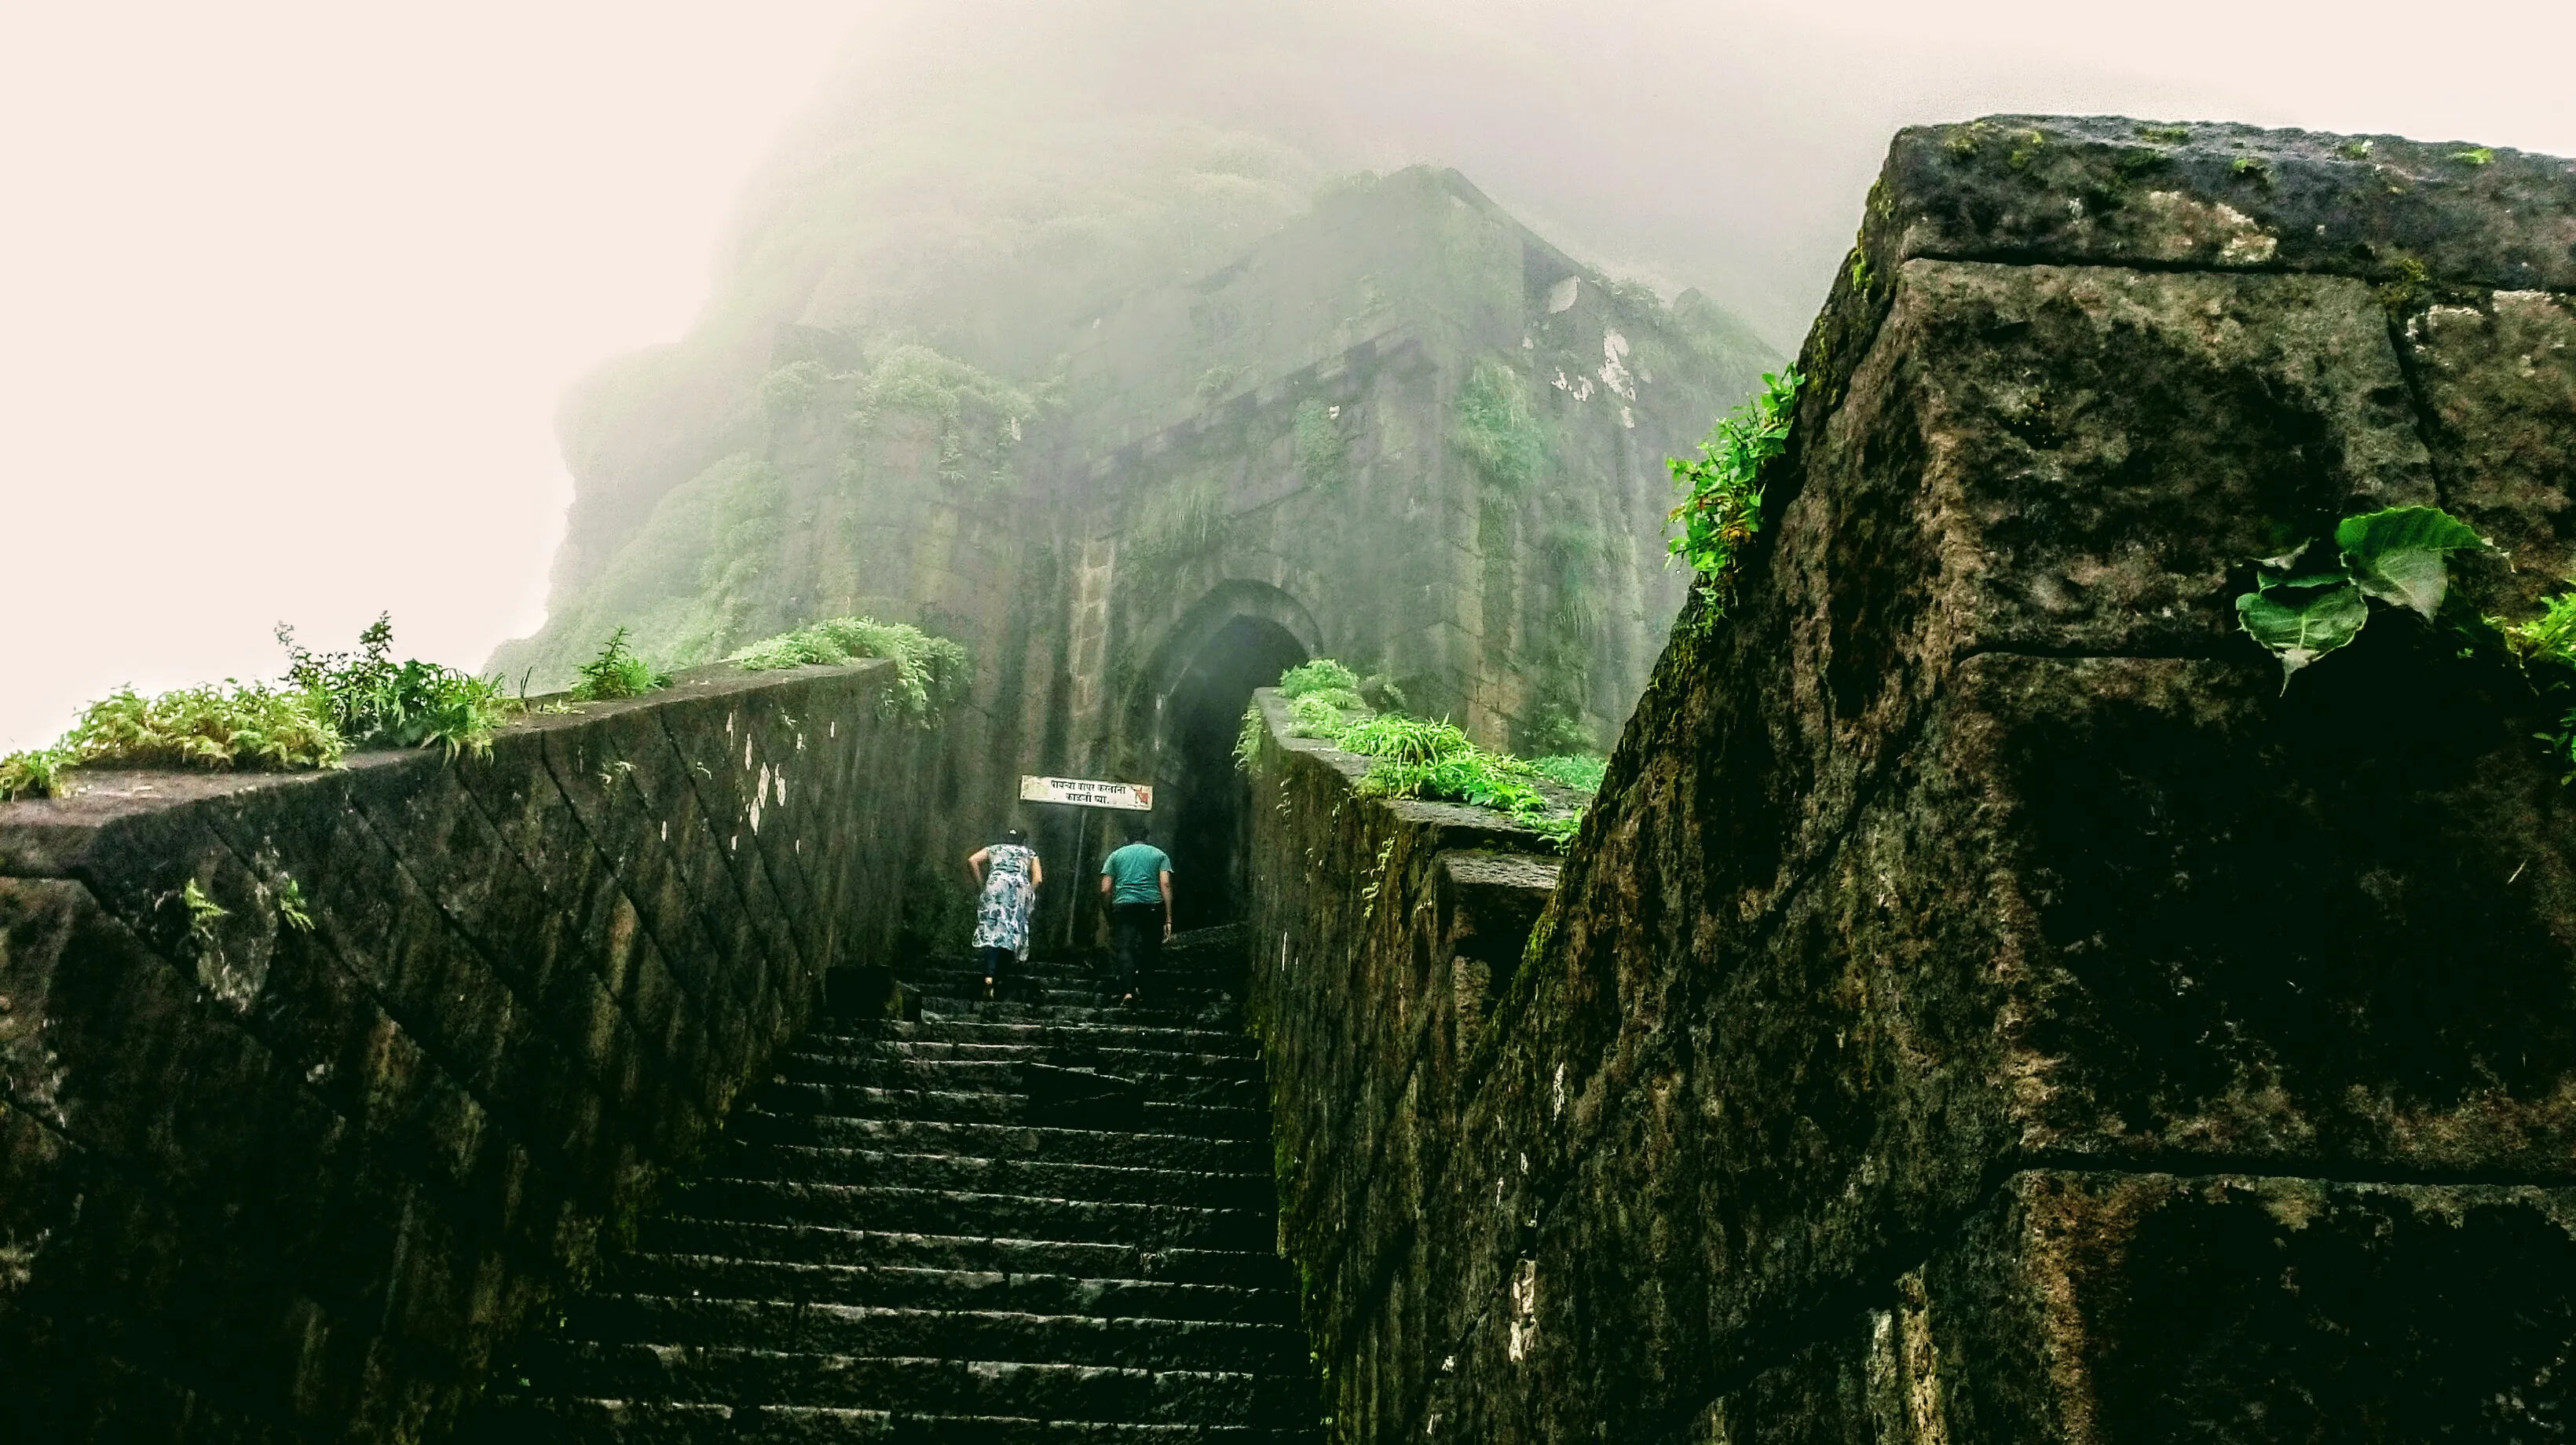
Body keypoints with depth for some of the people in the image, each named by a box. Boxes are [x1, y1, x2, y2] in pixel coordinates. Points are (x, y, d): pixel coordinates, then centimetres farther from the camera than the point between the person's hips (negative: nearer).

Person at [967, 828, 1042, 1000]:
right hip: (1020, 888, 0)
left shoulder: (994, 849, 28)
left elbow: (972, 861, 10)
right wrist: (1028, 895, 20)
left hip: (996, 885, 0)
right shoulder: (1030, 853, 27)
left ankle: (989, 976, -31)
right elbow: (1038, 878, 10)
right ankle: (999, 978, -2)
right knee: (1013, 932, 6)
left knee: (992, 930, -12)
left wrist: (981, 885, 14)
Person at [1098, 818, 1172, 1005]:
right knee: (1150, 949, 14)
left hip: (1124, 906, 0)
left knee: (1124, 949, -6)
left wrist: (1109, 918, 19)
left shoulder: (1116, 855, 18)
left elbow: (1105, 890, 9)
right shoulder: (1159, 855, 14)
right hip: (1152, 906, 0)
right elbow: (1165, 885, 0)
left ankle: (1127, 990, -22)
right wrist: (1168, 918, -1)